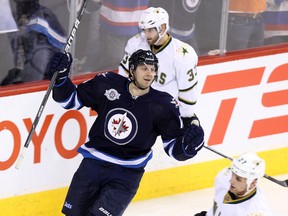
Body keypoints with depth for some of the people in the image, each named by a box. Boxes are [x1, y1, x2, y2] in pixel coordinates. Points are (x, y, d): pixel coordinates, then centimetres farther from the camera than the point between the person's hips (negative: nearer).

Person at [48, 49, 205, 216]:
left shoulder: (164, 106, -9)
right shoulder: (107, 84, -6)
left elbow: (174, 147, -5)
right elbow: (73, 99, 5)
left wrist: (190, 142, -27)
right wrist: (61, 76, -10)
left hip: (126, 175, -2)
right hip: (93, 164, 3)